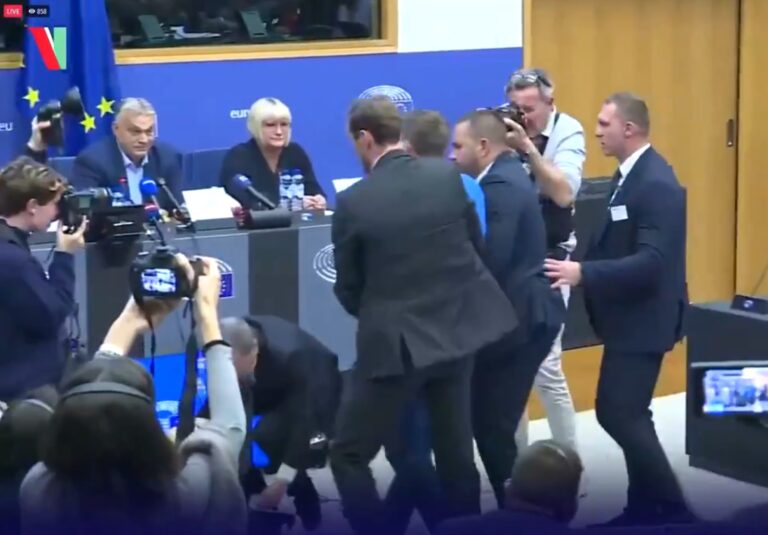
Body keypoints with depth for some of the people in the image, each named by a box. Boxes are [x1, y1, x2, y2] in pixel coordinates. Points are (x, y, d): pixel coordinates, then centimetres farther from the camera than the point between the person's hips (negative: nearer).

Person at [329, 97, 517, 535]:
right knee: (455, 450, 19)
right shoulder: (448, 176, -4)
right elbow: (477, 246, 9)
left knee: (349, 455, 6)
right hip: (459, 329, 6)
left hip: (397, 341, -5)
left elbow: (348, 292, -2)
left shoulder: (354, 202, -14)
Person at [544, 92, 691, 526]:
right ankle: (645, 506, 23)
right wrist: (582, 267, 4)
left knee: (619, 412, -11)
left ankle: (672, 508, -2)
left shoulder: (657, 183, -21)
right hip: (629, 314, 10)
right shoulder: (631, 174, 10)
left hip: (644, 317, -10)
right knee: (626, 412, 14)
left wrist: (584, 273, -30)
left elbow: (651, 262, -28)